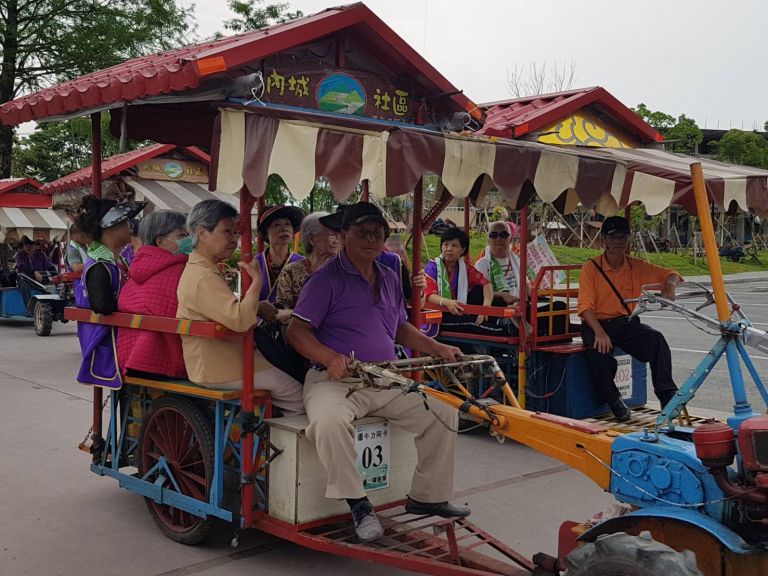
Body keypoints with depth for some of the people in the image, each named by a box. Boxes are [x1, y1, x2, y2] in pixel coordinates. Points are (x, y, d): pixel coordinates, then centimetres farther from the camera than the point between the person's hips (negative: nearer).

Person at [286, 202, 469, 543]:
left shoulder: (390, 280, 16)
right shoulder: (327, 279, -7)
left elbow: (400, 329, 27)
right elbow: (296, 331, -12)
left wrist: (437, 348, 13)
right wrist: (331, 358, -29)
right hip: (335, 380, -7)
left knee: (444, 416, 2)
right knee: (329, 421, -38)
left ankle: (426, 497, 17)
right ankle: (358, 504, -20)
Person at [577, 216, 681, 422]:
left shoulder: (637, 266, 6)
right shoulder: (591, 267, -5)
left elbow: (670, 274, 12)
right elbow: (585, 306, -13)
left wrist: (670, 284, -15)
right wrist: (600, 333, -28)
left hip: (627, 323, 3)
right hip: (597, 323, -3)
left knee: (656, 339, -24)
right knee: (598, 349, -34)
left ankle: (666, 393, -20)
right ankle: (613, 400, -18)